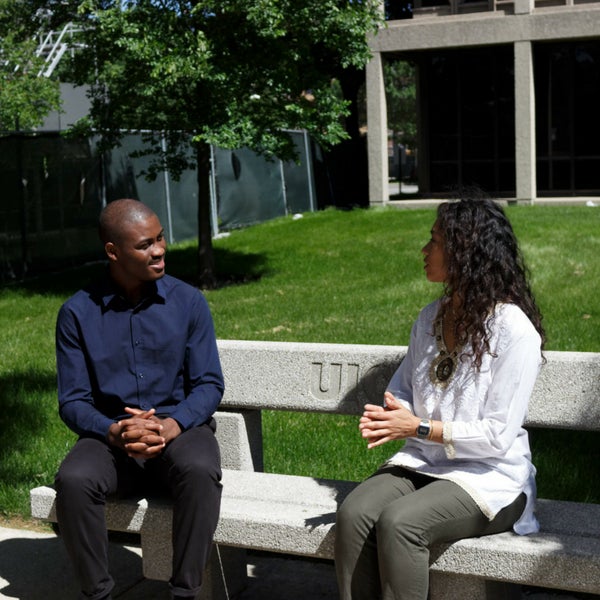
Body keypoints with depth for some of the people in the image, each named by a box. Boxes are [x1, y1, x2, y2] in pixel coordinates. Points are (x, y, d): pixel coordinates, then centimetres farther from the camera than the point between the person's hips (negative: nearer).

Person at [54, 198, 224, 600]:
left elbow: (209, 385, -1)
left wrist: (171, 424, -21)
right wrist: (114, 432, -21)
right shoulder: (77, 313, 0)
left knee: (200, 472, -34)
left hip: (181, 429, 0)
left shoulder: (189, 302, 1)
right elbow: (72, 401, 0)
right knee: (73, 481, -30)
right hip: (109, 437, 1)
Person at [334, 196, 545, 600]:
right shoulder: (431, 317, 10)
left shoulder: (513, 329, -13)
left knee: (398, 521, -31)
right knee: (353, 514, -22)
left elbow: (498, 435, -15)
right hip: (423, 462, 6)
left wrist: (419, 427, -18)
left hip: (490, 479, -6)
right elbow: (402, 390, 18)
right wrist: (387, 416, -6)